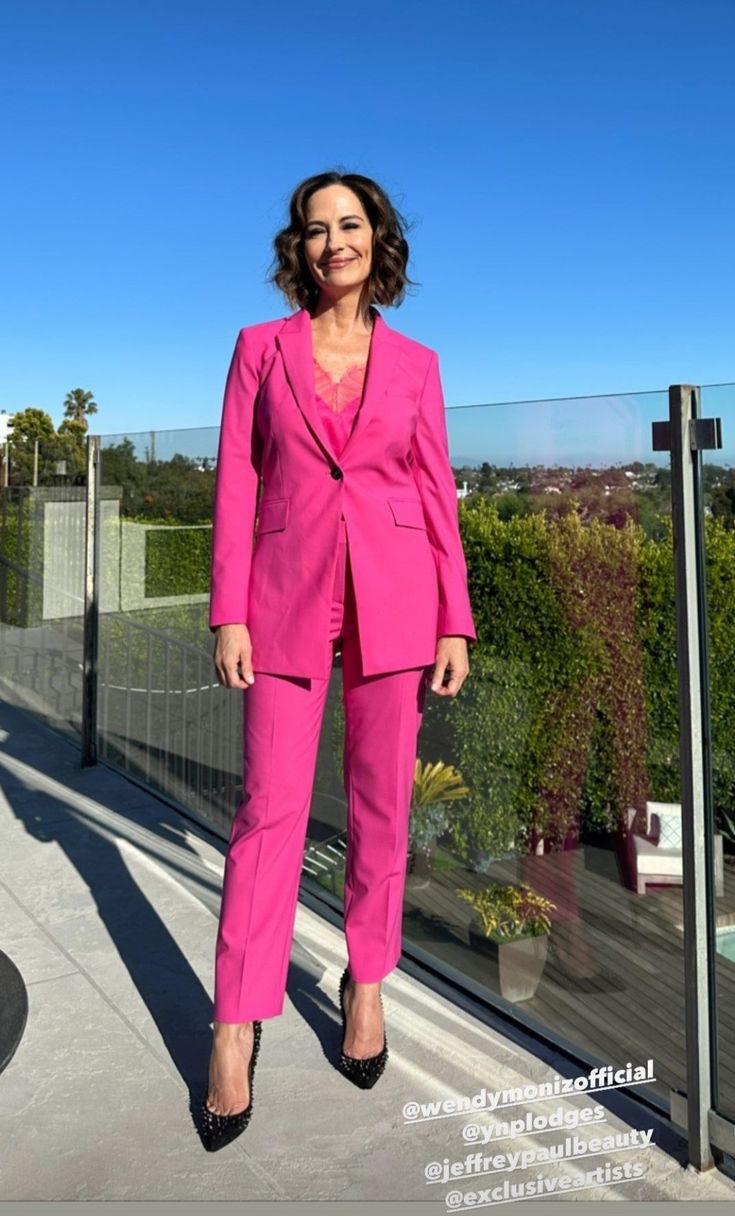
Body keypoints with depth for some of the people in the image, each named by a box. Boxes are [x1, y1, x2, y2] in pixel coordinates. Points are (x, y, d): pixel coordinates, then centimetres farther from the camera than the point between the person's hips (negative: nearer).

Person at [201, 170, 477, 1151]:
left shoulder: (414, 363, 9)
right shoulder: (260, 346, 7)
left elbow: (437, 494, 7)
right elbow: (237, 485, 2)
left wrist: (455, 622, 0)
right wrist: (230, 615, -5)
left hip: (393, 594, 1)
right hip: (290, 596, -1)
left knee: (381, 802, 7)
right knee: (270, 805, -2)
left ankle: (366, 981, 26)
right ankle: (237, 1025, 10)